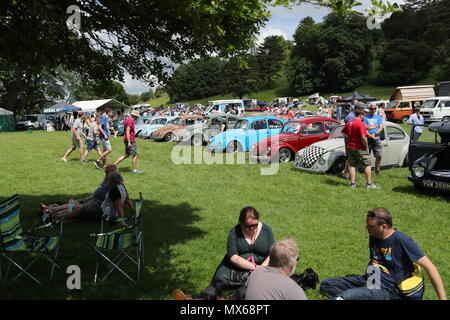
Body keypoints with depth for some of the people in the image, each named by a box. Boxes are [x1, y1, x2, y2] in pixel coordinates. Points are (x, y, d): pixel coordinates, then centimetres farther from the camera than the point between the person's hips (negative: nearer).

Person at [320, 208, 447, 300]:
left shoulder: (402, 241, -17)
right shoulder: (373, 236, 5)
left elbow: (430, 267, -14)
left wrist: (442, 298, -14)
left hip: (389, 292, -9)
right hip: (371, 281, 9)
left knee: (346, 296, -35)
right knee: (326, 284, -6)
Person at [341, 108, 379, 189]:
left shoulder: (349, 123, 7)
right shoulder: (361, 124, -17)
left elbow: (343, 132, 21)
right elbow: (363, 137, -23)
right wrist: (366, 147, -12)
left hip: (349, 147, 7)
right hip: (359, 148, -7)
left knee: (352, 165, 10)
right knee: (367, 165, 4)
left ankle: (352, 183, 11)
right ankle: (369, 184, 5)